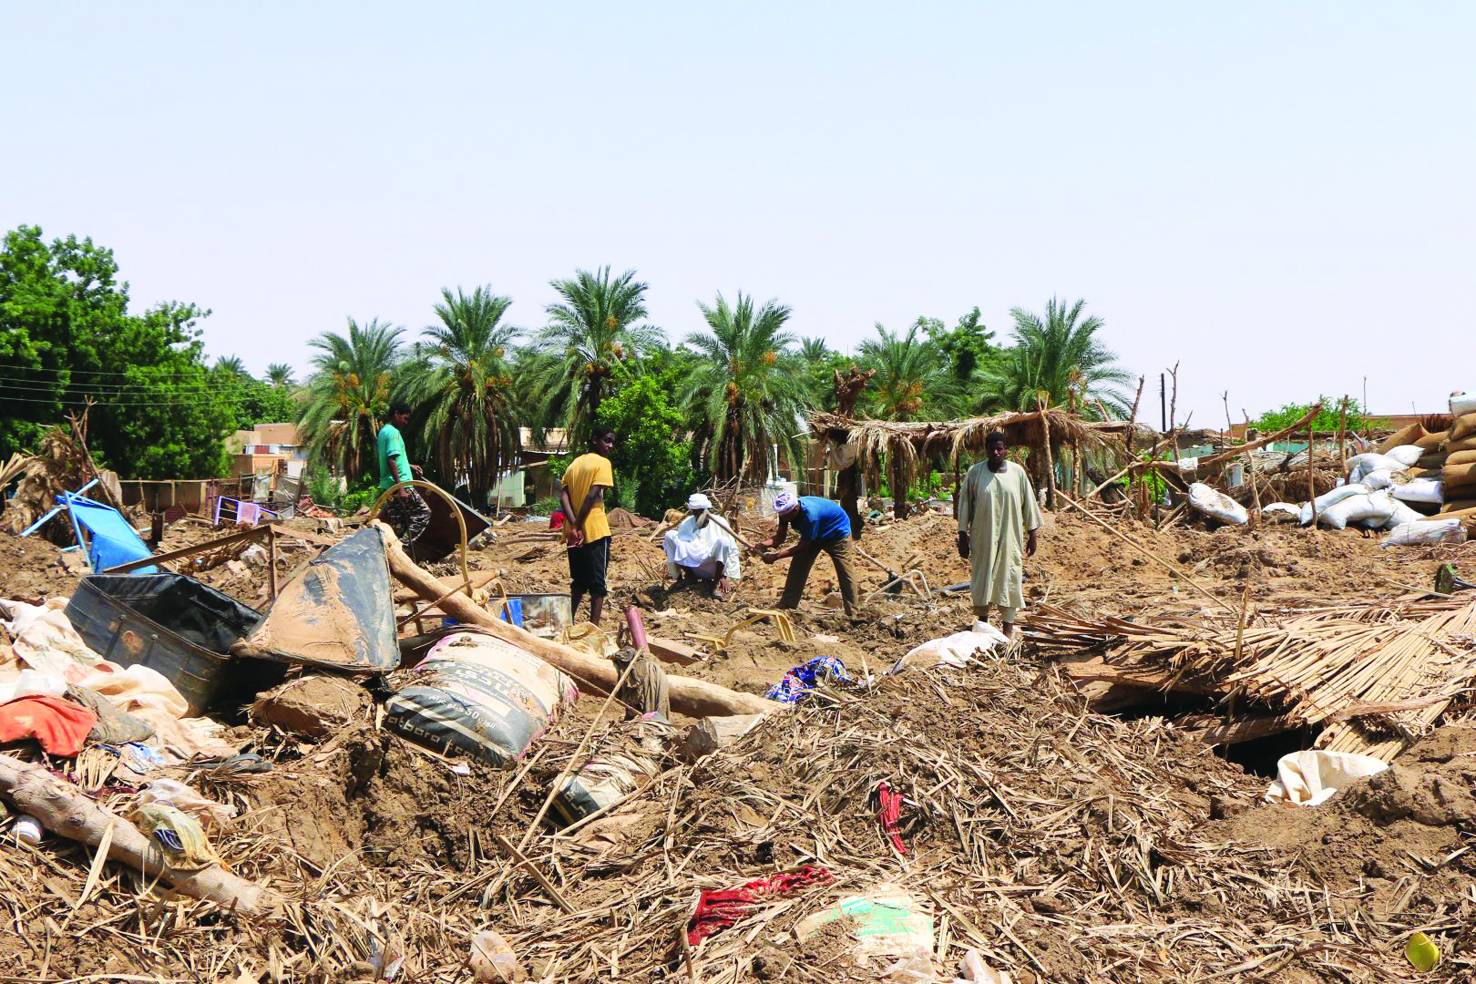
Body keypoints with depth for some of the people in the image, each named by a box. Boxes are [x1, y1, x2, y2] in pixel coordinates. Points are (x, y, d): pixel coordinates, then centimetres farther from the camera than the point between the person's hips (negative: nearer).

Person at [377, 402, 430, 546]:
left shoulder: (383, 431, 17)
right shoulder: (393, 432, -13)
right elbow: (391, 461, -22)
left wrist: (409, 466, 27)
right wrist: (400, 487, -25)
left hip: (387, 486, 10)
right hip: (400, 484, -10)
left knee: (395, 523, 11)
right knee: (423, 512, -3)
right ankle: (403, 543, -11)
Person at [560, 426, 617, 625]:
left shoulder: (575, 463, 15)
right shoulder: (602, 463, -6)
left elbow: (563, 495, 3)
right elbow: (592, 496, -18)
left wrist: (573, 525, -7)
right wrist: (579, 525, -15)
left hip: (574, 534, 7)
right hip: (595, 532, -7)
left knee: (578, 583, 16)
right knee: (597, 584, -1)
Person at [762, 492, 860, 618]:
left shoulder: (810, 515, -43)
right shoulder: (787, 510, -23)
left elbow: (802, 547, -34)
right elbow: (780, 536, -15)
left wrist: (776, 555, -36)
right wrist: (764, 544, -34)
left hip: (837, 533, -7)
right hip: (813, 535, 7)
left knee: (846, 574, -9)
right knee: (797, 568, -1)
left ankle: (852, 615, -3)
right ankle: (785, 607, 5)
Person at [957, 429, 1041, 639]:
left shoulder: (1017, 472, 0)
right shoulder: (975, 473, -2)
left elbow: (1029, 504, 5)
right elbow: (964, 504, 1)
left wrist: (1032, 534, 4)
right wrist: (963, 536, -2)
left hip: (1010, 538, 0)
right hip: (982, 538, 0)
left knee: (1009, 578, 2)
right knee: (982, 577, 7)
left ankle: (1008, 625, 11)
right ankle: (982, 622, 22)